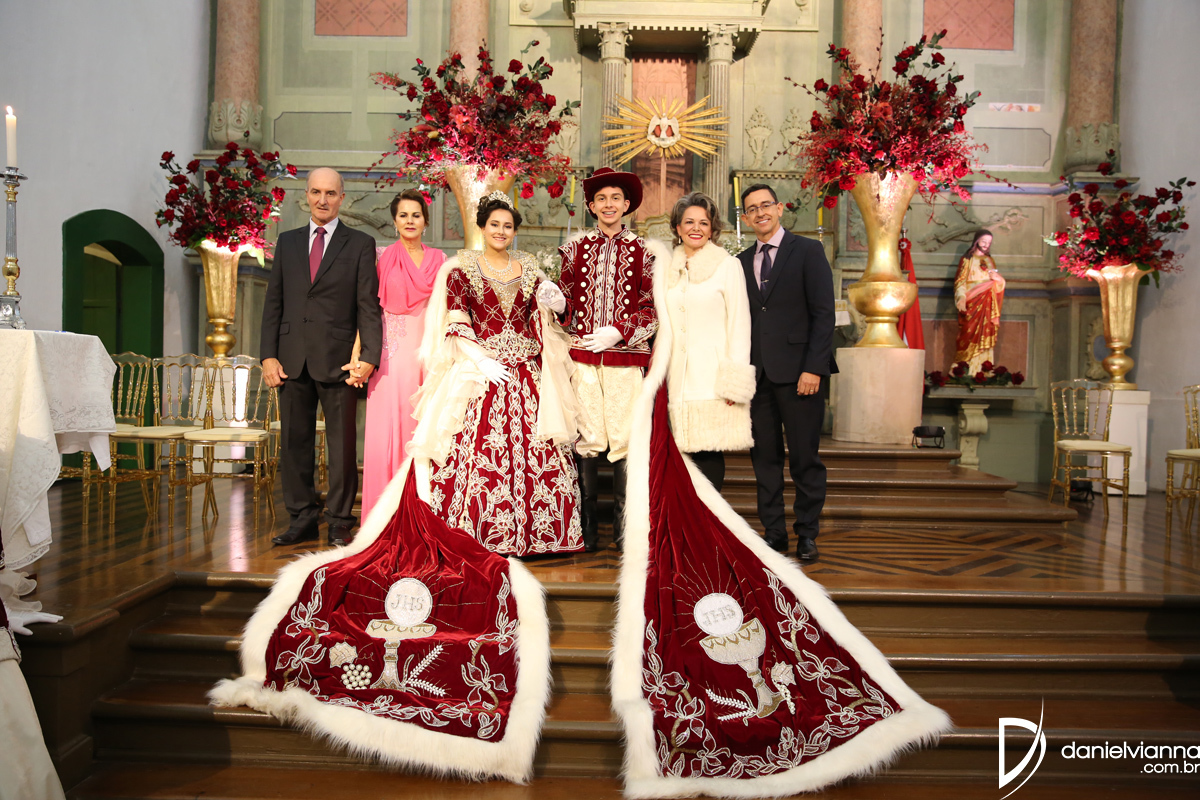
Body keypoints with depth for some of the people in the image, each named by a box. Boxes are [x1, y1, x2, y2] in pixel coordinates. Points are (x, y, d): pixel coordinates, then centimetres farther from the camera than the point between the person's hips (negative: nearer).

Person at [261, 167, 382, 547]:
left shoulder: (360, 244, 4)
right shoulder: (287, 242, 14)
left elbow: (368, 307, -2)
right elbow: (273, 302, 12)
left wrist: (369, 357, -13)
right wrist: (268, 355, 2)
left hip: (338, 359, -3)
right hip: (292, 359, 4)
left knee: (342, 445, 1)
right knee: (295, 442, 8)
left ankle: (340, 523, 12)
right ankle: (302, 519, 20)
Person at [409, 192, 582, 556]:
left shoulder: (529, 268, 15)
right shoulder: (462, 267, 5)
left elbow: (542, 320, 15)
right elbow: (456, 323, -4)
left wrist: (554, 302, -6)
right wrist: (482, 360, -15)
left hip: (527, 374, 3)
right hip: (479, 373, -3)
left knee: (537, 453, -2)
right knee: (480, 454, -9)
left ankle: (534, 531, 8)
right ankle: (478, 536, 2)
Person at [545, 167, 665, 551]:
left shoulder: (643, 251, 7)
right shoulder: (575, 247, 11)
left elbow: (653, 310, 4)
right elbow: (569, 302, 14)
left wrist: (619, 332, -10)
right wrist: (557, 301, -9)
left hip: (626, 357, -1)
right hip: (582, 356, 1)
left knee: (624, 440, -1)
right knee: (588, 440, 1)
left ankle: (623, 525, 10)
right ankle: (587, 526, 11)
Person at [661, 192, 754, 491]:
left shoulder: (728, 265, 3)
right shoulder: (670, 269, 15)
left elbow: (739, 323, -2)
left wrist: (735, 382, -9)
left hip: (713, 377, -3)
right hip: (679, 378, 4)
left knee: (709, 450, -8)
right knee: (689, 450, 2)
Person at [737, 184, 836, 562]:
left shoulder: (807, 250, 2)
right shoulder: (742, 262, 15)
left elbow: (823, 313, -5)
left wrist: (813, 367, -13)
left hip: (798, 372, -4)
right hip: (757, 373, 4)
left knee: (805, 457, 1)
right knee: (765, 457, 7)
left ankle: (807, 534, 14)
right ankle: (774, 532, 17)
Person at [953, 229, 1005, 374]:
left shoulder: (990, 261, 20)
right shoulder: (966, 259, 6)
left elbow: (999, 283, 20)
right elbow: (960, 281, -4)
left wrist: (997, 278, -5)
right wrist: (961, 297, -21)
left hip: (987, 305, 4)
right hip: (971, 304, -4)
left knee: (985, 338, -2)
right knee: (971, 334, -11)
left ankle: (984, 371, -2)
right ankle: (966, 372, -10)